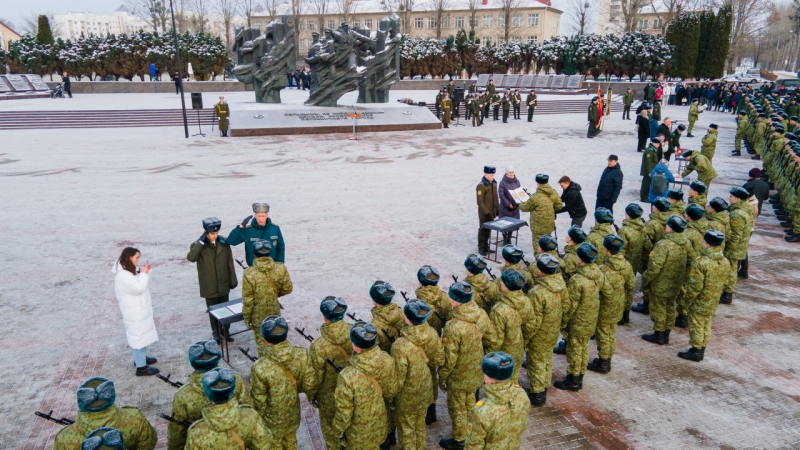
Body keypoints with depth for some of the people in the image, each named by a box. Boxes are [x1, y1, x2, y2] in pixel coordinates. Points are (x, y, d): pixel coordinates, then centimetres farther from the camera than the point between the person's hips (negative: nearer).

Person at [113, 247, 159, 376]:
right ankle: (141, 367, 3)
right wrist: (144, 273, -19)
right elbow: (138, 288, -29)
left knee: (143, 334, 22)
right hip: (134, 313, -11)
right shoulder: (122, 275, -24)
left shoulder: (130, 271, 9)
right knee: (138, 336, -4)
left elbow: (141, 284, 16)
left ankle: (141, 357, 39)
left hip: (140, 309, 11)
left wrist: (145, 272, 2)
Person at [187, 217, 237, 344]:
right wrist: (201, 241, -31)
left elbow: (230, 263, 4)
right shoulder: (198, 245, -10)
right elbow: (191, 257, -32)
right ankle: (216, 333, 30)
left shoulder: (224, 243, -3)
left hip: (223, 285, 2)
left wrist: (233, 280, 7)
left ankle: (225, 331, 32)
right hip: (209, 286, -2)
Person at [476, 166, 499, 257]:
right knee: (483, 231, 4)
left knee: (488, 230, 15)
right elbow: (480, 202, -19)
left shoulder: (494, 183, 7)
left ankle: (486, 246, 28)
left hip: (492, 213, 7)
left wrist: (497, 209, 13)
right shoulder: (481, 186, -18)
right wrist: (486, 213, -20)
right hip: (484, 214, -7)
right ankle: (481, 248, 16)